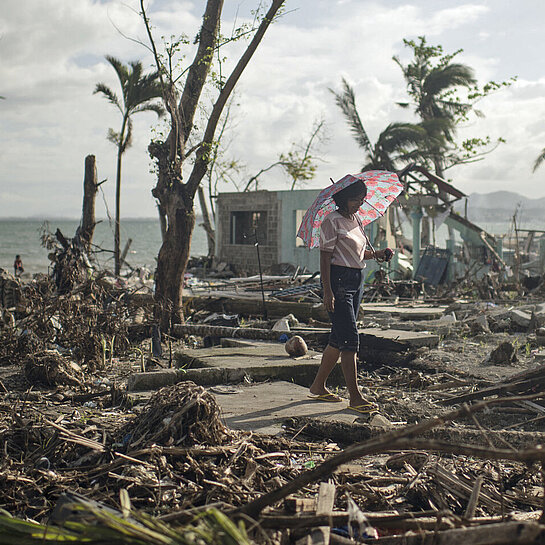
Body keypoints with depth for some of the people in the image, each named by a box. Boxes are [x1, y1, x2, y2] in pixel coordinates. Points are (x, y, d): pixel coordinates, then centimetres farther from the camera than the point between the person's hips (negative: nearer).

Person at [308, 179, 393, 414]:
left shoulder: (356, 220, 15)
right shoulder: (332, 221, -10)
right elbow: (325, 256, -14)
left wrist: (376, 253, 2)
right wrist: (327, 292, -20)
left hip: (356, 280, 9)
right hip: (338, 280, -9)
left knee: (339, 337, 12)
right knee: (350, 338, -11)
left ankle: (318, 386, 24)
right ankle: (355, 397, -9)